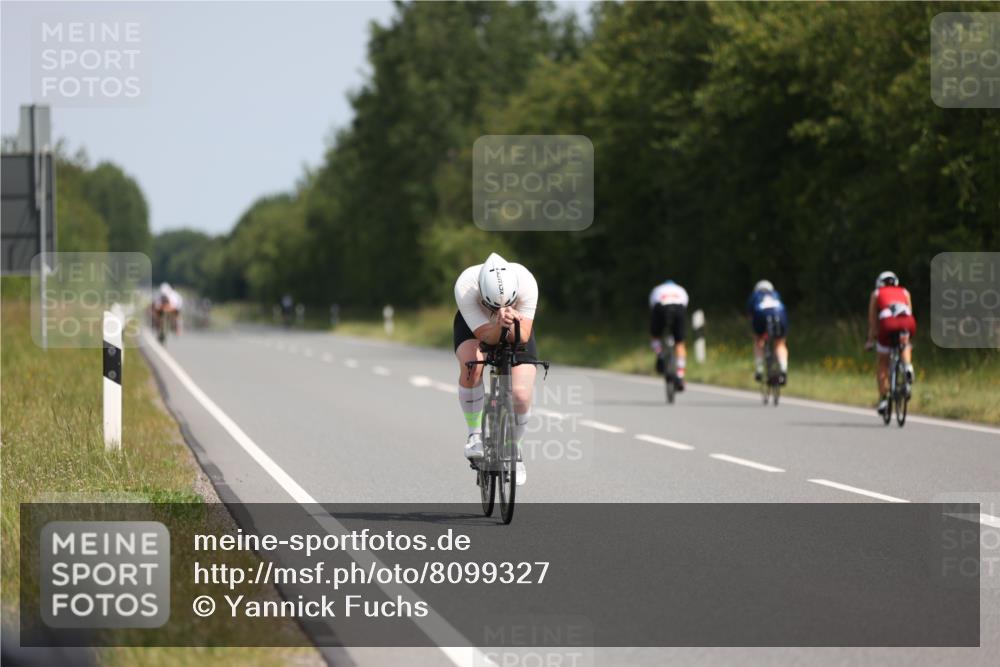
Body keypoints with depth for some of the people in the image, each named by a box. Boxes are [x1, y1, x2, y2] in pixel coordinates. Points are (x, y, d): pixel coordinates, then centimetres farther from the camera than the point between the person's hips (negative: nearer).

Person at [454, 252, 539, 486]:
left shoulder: (526, 283, -37)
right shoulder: (465, 287, -39)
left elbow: (524, 336, -31)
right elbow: (485, 336, -34)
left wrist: (511, 324, -52)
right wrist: (499, 324, -54)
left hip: (516, 329, 1)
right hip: (474, 324, -1)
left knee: (521, 395, -15)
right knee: (472, 366, -34)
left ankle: (514, 449, 13)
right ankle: (475, 432, -12)